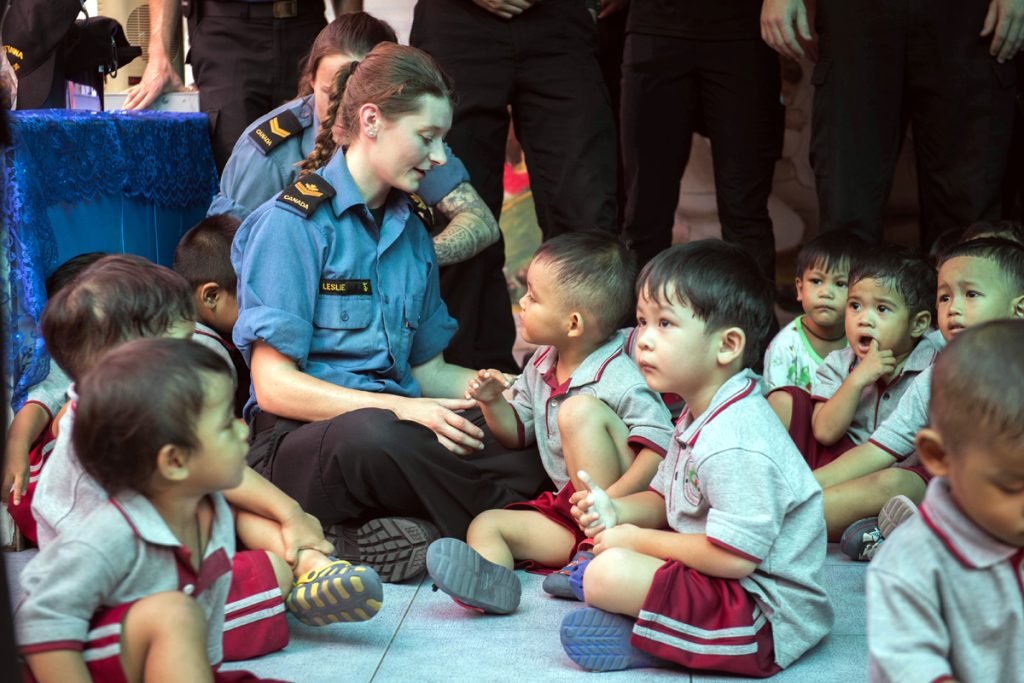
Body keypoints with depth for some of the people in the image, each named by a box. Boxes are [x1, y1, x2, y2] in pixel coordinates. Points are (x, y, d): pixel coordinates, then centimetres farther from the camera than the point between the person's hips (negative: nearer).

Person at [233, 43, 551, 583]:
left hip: (394, 423, 6)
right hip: (296, 441, -6)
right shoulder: (292, 224, -5)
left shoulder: (411, 231, 18)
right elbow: (274, 386, -11)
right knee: (371, 437, -41)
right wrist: (403, 409, -21)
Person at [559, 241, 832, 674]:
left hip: (768, 618, -11)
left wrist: (636, 539, -17)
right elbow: (664, 499, 19)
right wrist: (618, 512, -3)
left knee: (611, 573, -26)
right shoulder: (698, 418, 7)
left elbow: (734, 556, -29)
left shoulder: (735, 442, -26)